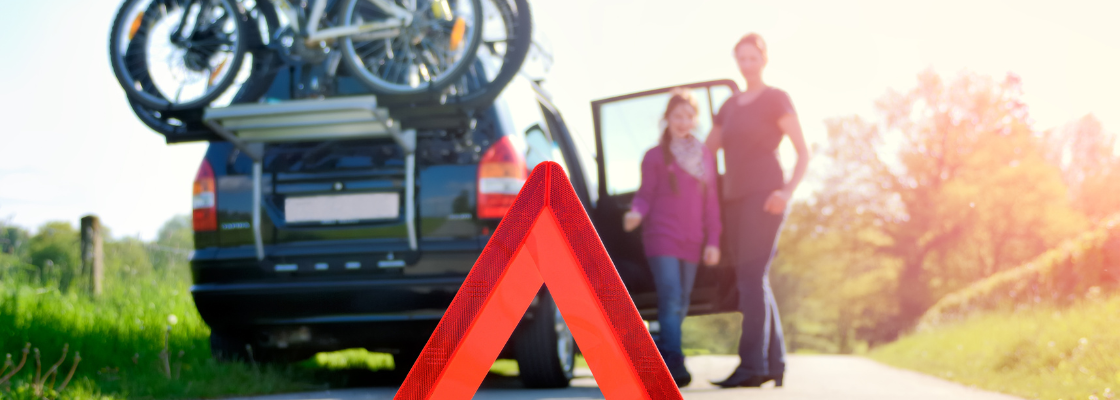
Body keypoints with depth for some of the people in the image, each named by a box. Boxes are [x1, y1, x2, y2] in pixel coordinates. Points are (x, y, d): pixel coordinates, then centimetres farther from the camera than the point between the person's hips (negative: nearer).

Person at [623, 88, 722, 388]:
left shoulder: (705, 157, 13)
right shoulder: (655, 156, 4)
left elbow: (711, 203, 12)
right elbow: (645, 194, 0)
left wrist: (713, 241, 6)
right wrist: (636, 213, -22)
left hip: (692, 240, 4)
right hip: (662, 236, -4)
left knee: (680, 306, 7)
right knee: (671, 299, -16)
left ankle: (656, 362, 18)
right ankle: (675, 365, -19)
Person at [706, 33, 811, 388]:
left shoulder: (776, 99, 1)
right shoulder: (730, 106, 19)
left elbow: (803, 151, -4)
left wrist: (788, 191, -17)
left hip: (763, 195, -7)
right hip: (735, 199, 7)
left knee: (752, 277, -16)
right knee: (753, 282, 5)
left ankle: (752, 365, -19)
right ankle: (774, 364, 10)